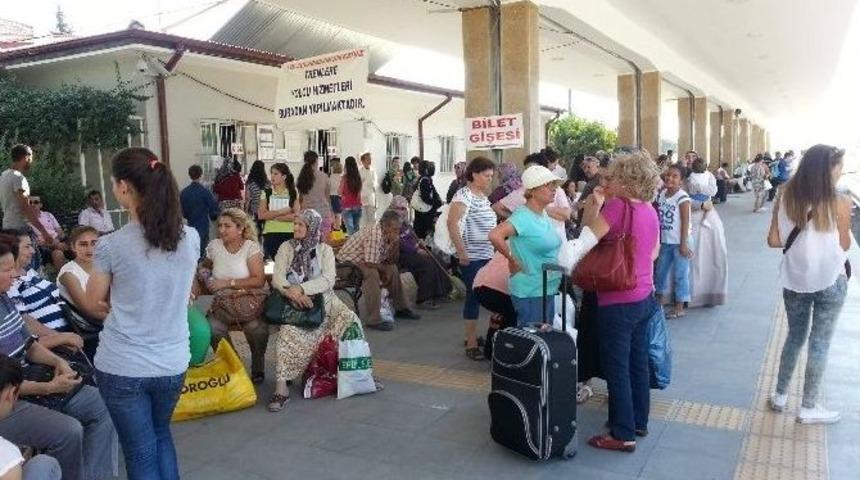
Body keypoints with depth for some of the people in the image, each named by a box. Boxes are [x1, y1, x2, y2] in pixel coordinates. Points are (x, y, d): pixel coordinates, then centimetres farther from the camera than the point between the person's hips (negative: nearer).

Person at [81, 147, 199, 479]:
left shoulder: (111, 245, -16)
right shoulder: (191, 238, -5)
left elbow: (93, 304, 1)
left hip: (122, 367, -3)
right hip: (172, 363, 4)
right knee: (161, 434, 28)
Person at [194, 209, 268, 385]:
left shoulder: (251, 247, -5)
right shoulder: (214, 246, 7)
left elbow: (259, 280, -13)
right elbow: (204, 268, 27)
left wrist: (228, 282, -15)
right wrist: (195, 290, 8)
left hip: (251, 299, -4)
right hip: (224, 302, 4)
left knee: (256, 328, -32)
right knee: (212, 329, -26)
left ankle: (258, 368, -3)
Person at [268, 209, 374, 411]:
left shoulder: (325, 250, 7)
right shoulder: (286, 248, 8)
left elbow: (328, 280, -8)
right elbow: (277, 278, -3)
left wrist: (301, 289, -21)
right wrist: (292, 292, -22)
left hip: (322, 300, 1)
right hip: (294, 303, -1)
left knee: (349, 319, -24)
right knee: (289, 330, -32)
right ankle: (282, 384, -32)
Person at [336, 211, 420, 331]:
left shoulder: (387, 234, -1)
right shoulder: (375, 235, -30)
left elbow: (391, 261, 1)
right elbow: (370, 263, -35)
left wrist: (395, 243, -15)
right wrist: (384, 269, -15)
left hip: (364, 261, 10)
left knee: (393, 269, 6)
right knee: (372, 274, -33)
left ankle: (400, 308, 18)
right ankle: (373, 320, -29)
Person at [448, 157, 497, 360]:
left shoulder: (483, 196, 14)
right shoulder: (464, 195, -12)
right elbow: (452, 224, -21)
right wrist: (461, 252, -23)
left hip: (486, 255, 8)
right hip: (472, 257, -8)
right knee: (474, 295, -4)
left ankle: (472, 335, 24)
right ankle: (471, 344, 3)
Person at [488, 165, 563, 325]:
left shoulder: (544, 215, 6)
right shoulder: (523, 216, -20)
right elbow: (495, 235, -34)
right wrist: (512, 259, -22)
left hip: (548, 290, 9)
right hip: (530, 293, -9)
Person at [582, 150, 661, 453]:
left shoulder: (618, 206, -19)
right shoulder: (649, 210, 6)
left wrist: (594, 204, -9)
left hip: (618, 301, -8)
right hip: (644, 297, 8)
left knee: (616, 368, 2)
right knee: (637, 363, 18)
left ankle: (623, 435, 10)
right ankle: (639, 421, 32)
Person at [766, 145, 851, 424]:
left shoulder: (786, 198, -6)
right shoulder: (839, 203, -16)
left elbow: (774, 240, -4)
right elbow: (845, 245, -5)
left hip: (795, 280, 4)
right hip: (829, 282, -4)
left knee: (794, 337, 20)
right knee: (819, 344, 9)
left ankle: (780, 396, 30)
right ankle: (808, 407, 20)